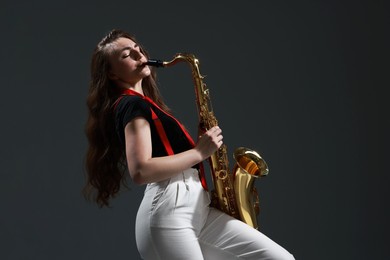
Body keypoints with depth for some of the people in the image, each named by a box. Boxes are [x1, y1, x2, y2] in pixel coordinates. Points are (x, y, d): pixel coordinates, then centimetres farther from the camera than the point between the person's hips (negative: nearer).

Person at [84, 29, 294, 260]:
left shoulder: (144, 105, 25)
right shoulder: (131, 105, -5)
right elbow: (140, 171, -19)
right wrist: (199, 152, -11)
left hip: (196, 211, 9)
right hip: (168, 214, -9)